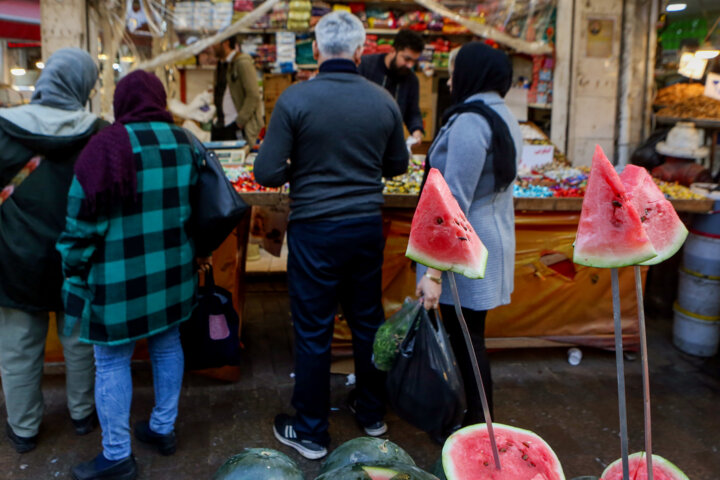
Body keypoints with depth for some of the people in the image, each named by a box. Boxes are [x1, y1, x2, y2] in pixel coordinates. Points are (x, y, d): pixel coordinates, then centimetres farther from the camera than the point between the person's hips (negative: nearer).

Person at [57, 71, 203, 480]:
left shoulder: (106, 146, -13)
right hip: (173, 273, 6)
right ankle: (163, 428, 34)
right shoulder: (185, 143, 2)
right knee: (167, 345, 19)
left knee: (112, 362, 7)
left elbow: (82, 225, -11)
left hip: (120, 279, -5)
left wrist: (75, 282, -2)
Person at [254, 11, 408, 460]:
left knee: (313, 331, 7)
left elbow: (267, 173, -13)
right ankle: (372, 413, 36)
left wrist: (301, 171, 6)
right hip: (368, 225, 4)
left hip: (315, 230, -4)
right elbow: (397, 164, 9)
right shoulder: (383, 101, -3)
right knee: (368, 321, 18)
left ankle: (310, 433, 22)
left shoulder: (295, 99, -14)